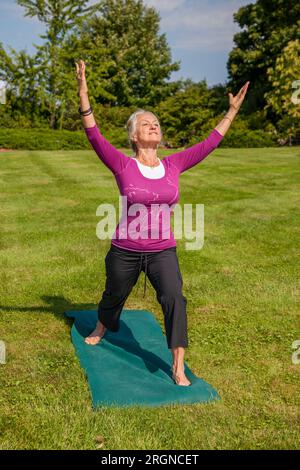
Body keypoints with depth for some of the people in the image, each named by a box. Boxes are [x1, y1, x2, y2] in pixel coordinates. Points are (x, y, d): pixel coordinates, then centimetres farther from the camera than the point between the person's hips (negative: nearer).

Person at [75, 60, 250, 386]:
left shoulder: (173, 165, -1)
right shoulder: (123, 166, -11)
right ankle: (101, 328, 55)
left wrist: (232, 111, 5)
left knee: (174, 299, -17)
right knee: (113, 297, 21)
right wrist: (83, 95, -31)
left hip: (163, 251, 2)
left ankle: (178, 367, -5)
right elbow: (95, 137, -21)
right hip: (125, 251, -1)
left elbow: (208, 144, 4)